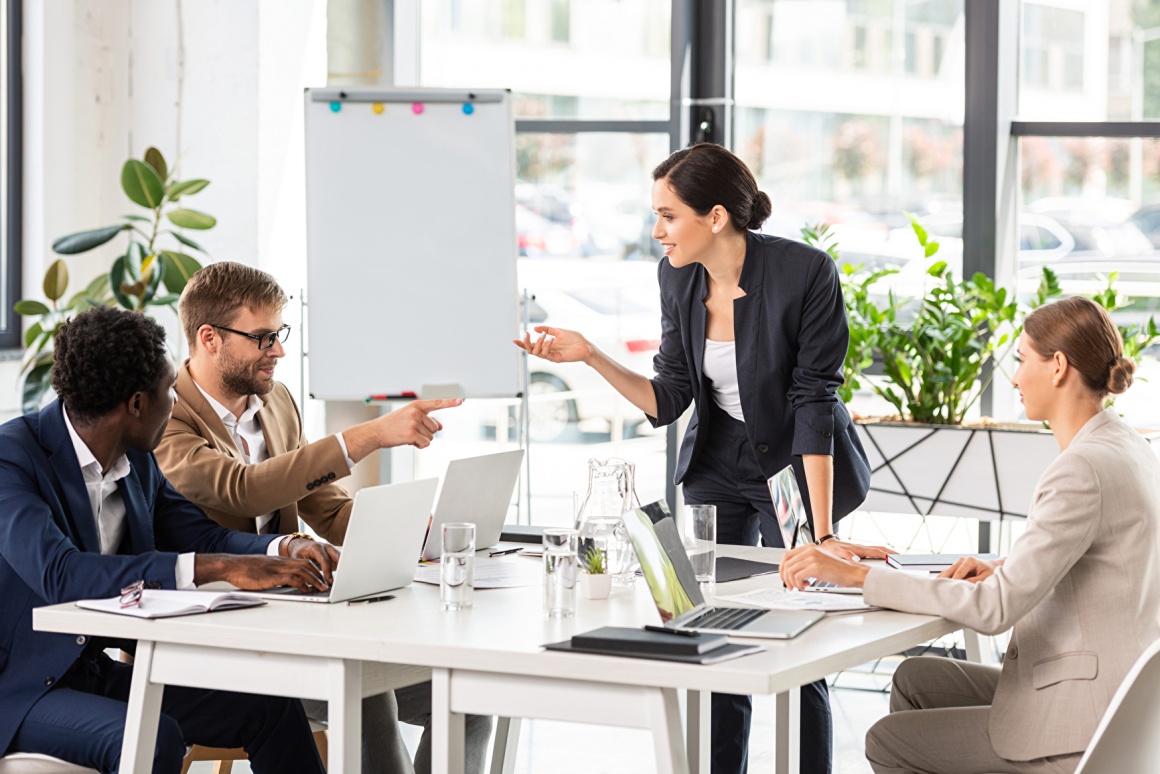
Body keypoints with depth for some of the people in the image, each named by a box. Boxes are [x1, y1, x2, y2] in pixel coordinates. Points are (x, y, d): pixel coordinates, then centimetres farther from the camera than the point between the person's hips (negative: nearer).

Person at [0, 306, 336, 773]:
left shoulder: (137, 463, 6)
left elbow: (203, 538, 11)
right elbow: (60, 574, -33)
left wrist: (288, 550, -12)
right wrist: (214, 569, -38)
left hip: (97, 672, 8)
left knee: (270, 708, -3)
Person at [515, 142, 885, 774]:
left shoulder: (804, 273, -24)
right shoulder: (679, 277, -8)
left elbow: (813, 402, -25)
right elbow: (667, 400, -4)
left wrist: (821, 533, -26)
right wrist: (591, 357, -19)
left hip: (799, 468, -5)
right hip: (717, 466, 5)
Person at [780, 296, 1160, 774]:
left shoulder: (1084, 470, -23)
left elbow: (995, 608, -27)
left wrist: (853, 574, -24)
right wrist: (1005, 570, 5)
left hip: (1082, 731, -10)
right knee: (915, 679, 19)